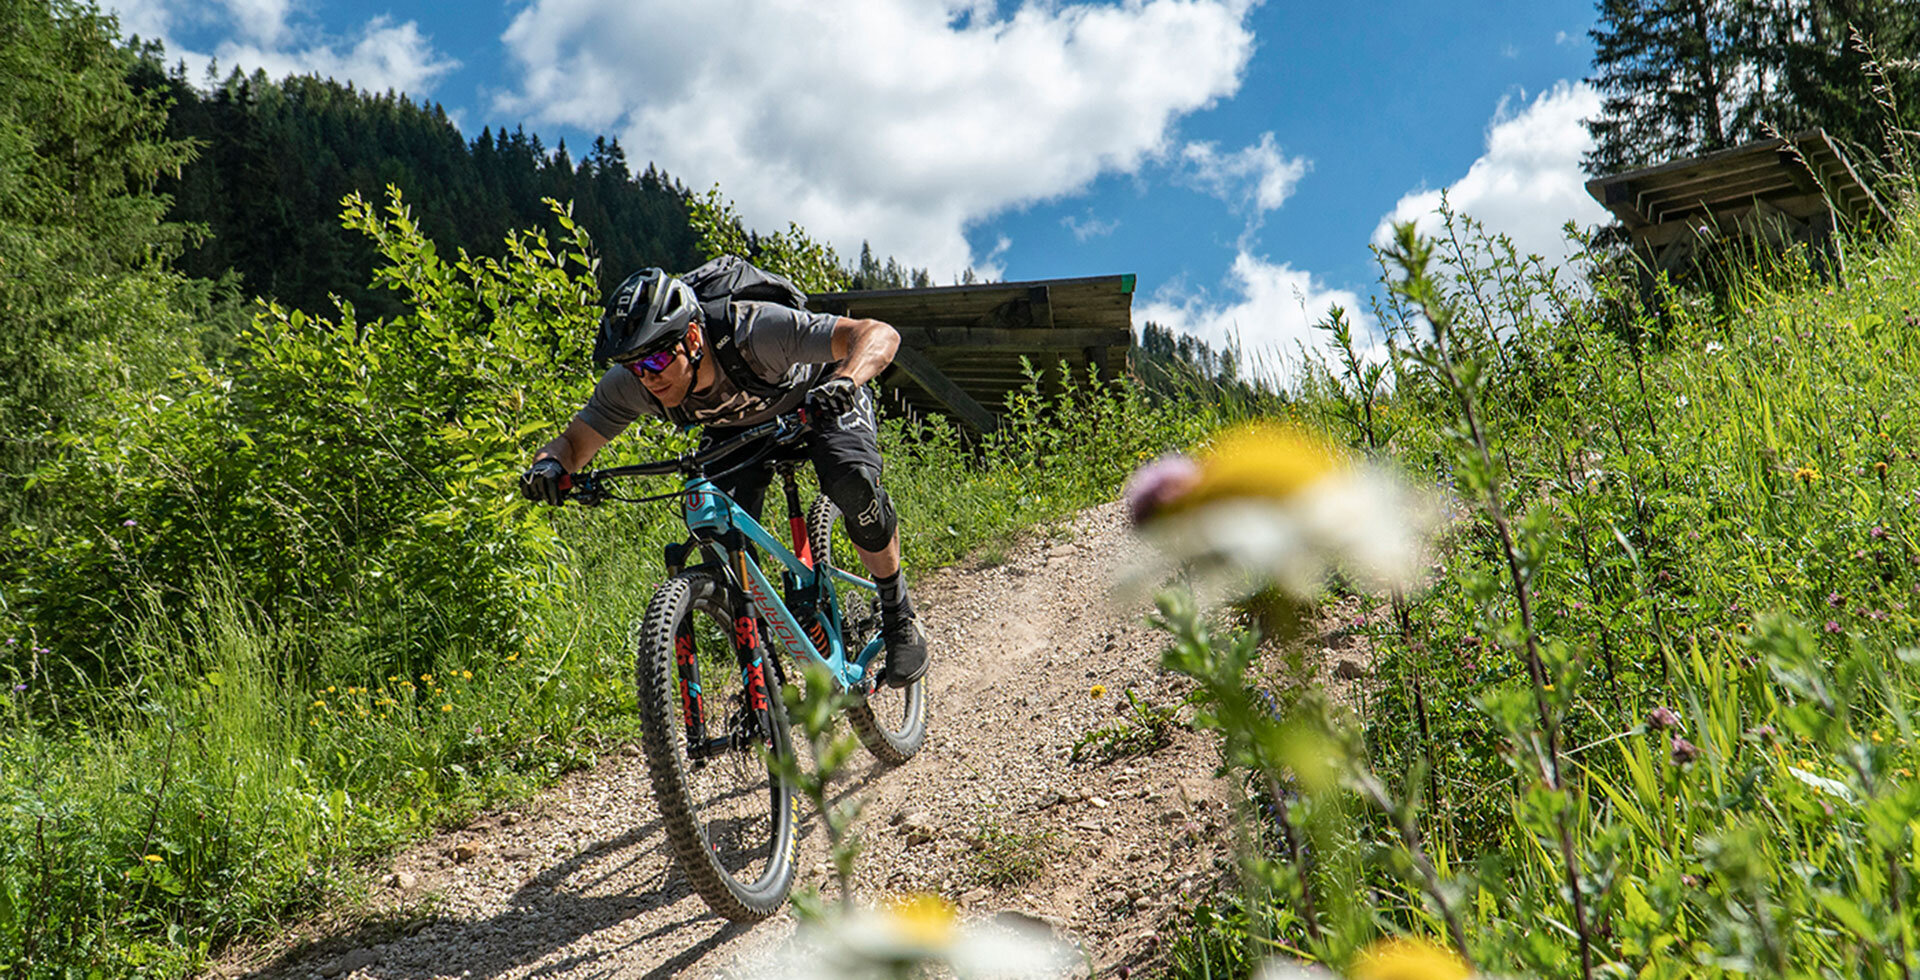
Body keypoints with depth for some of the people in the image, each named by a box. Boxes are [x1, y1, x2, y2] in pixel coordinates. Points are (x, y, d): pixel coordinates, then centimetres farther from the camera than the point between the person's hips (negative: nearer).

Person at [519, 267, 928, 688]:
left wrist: (844, 382, -65)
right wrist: (550, 463, -41)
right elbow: (573, 442, -17)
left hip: (815, 399, -3)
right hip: (734, 428, 4)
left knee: (854, 484, -33)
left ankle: (897, 611, -7)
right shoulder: (629, 384, -29)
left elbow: (879, 334, -45)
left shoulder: (753, 331, -42)